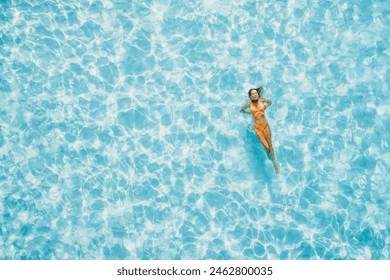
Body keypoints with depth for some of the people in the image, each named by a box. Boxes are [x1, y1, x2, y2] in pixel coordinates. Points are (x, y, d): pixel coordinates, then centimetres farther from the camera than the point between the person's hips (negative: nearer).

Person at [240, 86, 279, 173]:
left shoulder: (262, 100, 1)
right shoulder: (249, 104, -3)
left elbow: (270, 102, 22)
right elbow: (241, 110, 16)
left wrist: (265, 107, 6)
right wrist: (250, 113, 6)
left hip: (265, 125, 1)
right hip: (257, 127, -1)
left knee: (270, 145, 5)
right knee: (266, 147, -6)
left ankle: (275, 165, 18)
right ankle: (269, 155, 30)